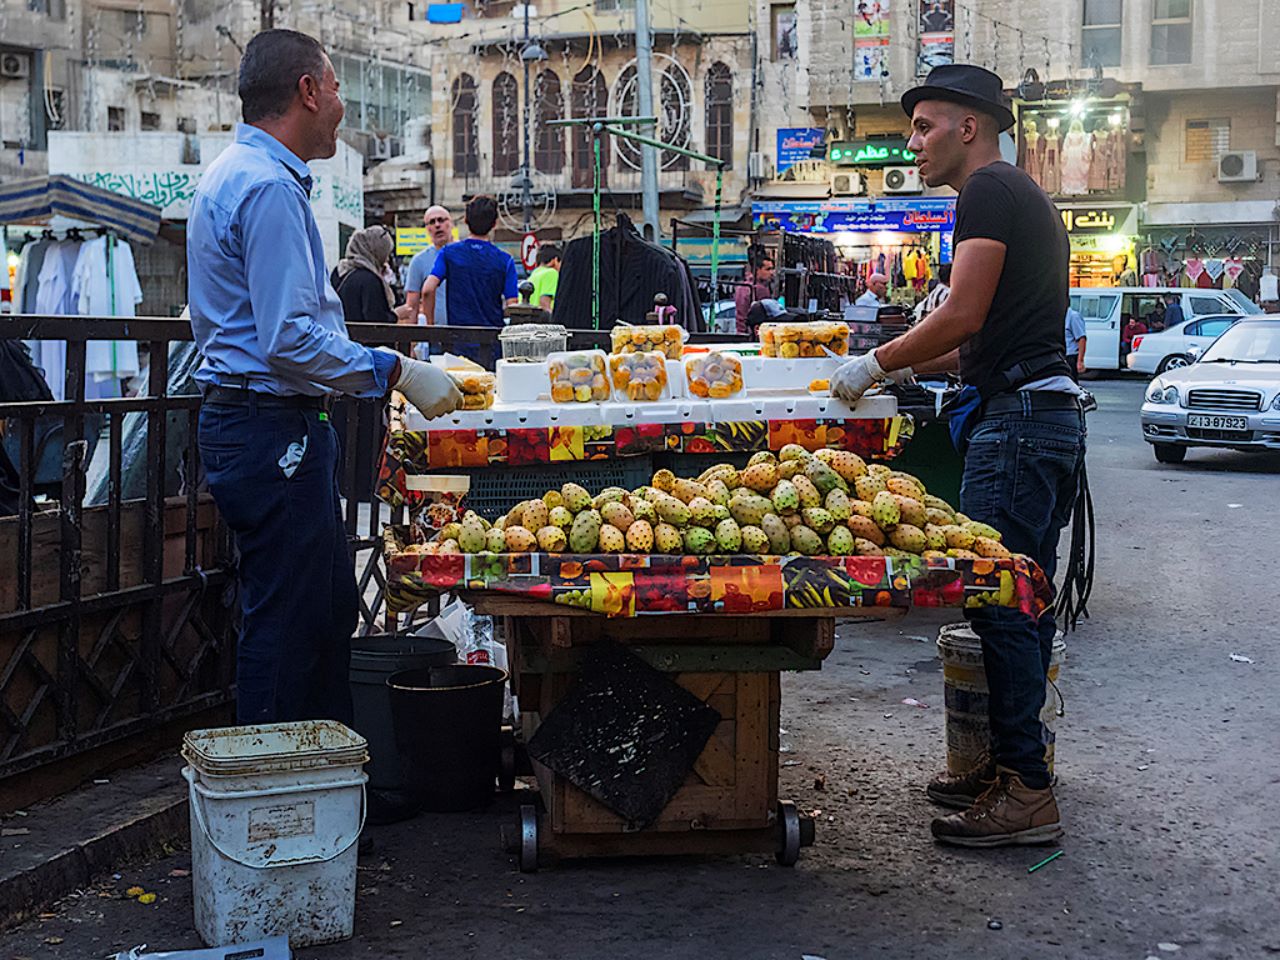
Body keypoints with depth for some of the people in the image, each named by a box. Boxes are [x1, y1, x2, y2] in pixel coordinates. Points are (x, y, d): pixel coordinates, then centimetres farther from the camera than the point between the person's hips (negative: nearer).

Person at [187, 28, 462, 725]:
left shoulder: (236, 176, 19)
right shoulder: (269, 187, -16)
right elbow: (289, 340, -24)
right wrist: (396, 372, -18)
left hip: (251, 423, 11)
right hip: (273, 429, -11)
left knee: (330, 609, 16)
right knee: (288, 620, -5)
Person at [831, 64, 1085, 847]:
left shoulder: (991, 189, -8)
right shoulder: (1026, 198, 24)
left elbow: (965, 317, -17)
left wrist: (876, 365, -7)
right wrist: (910, 367, 20)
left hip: (1017, 417, -11)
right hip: (1048, 414, 11)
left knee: (1002, 602, -9)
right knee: (1023, 601, 13)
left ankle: (1025, 795, -7)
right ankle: (1013, 764, 21)